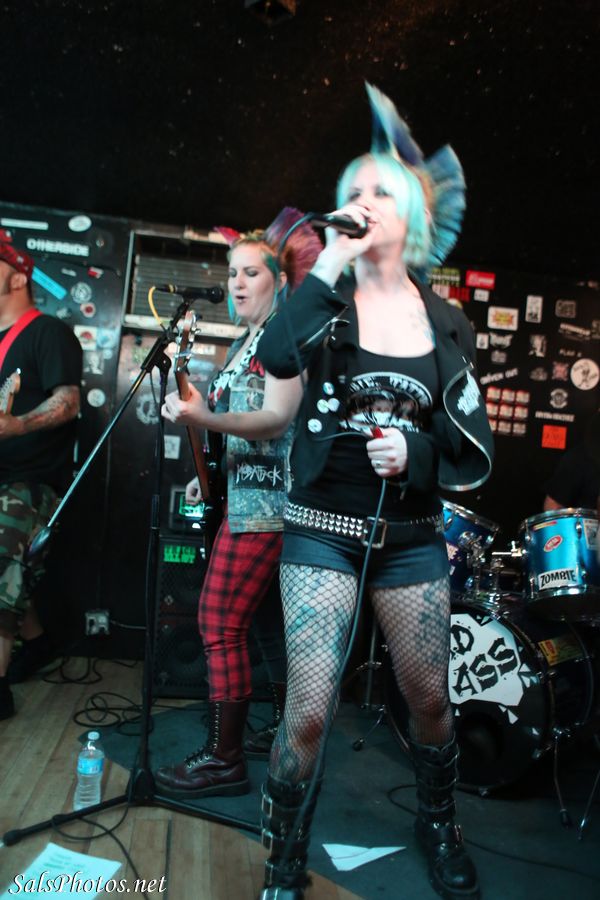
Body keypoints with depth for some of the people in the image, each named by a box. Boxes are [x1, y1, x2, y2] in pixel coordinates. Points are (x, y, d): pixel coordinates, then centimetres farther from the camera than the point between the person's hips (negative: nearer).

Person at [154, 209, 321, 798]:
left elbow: (275, 421, -22)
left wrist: (203, 418, -35)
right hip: (253, 493, 10)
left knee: (219, 623, -8)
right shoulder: (244, 342, 18)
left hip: (265, 500, -10)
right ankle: (285, 731, 28)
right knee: (269, 618, 15)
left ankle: (223, 760, 2)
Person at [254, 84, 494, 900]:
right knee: (309, 711, -5)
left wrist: (415, 451, -14)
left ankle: (439, 828, 43)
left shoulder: (445, 324, 5)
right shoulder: (327, 299, 0)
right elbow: (276, 358, -23)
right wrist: (329, 267, -18)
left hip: (412, 537, 3)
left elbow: (475, 450, 5)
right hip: (322, 531, -2)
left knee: (429, 699, 13)